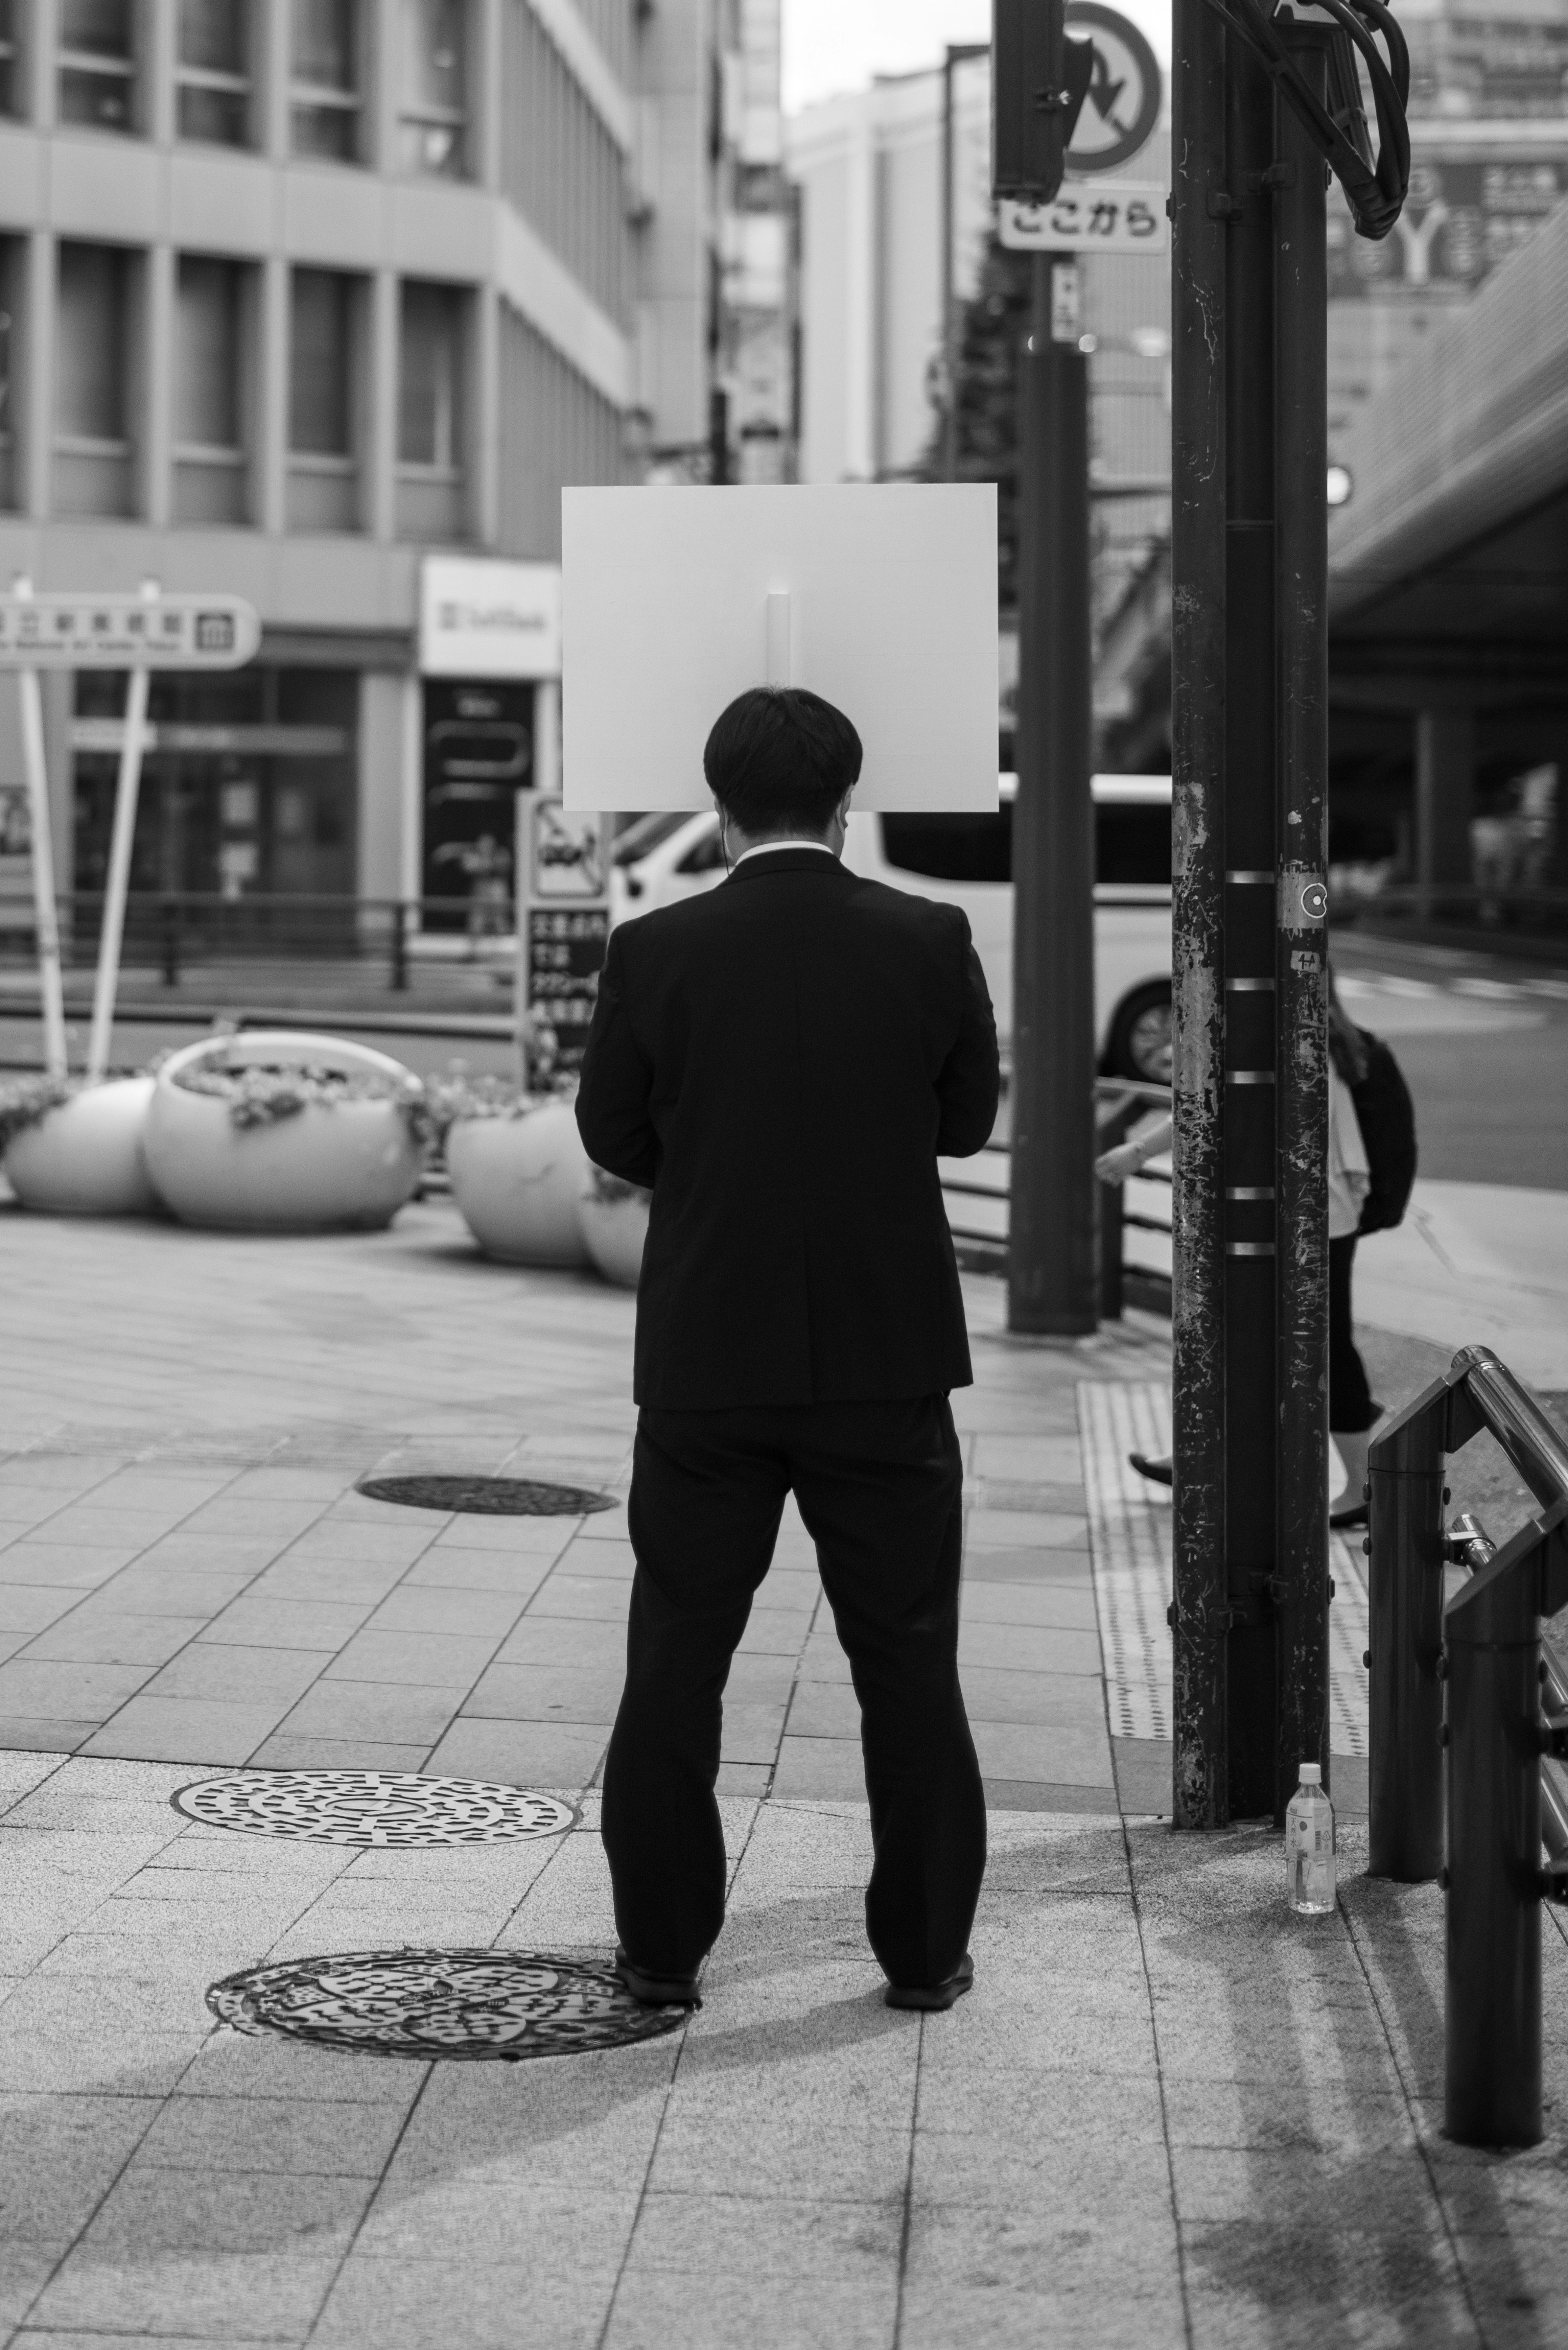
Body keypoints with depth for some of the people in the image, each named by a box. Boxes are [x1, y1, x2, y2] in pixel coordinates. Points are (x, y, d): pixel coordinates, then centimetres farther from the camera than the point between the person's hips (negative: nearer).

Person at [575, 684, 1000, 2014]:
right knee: (909, 1667, 11)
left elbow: (613, 1135, 3)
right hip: (891, 1358, 0)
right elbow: (968, 1120, 5)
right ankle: (925, 1952, 16)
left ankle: (663, 1950, 16)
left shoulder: (656, 954, -8)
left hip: (706, 1359, 0)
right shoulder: (929, 943, -7)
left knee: (676, 1668, 11)